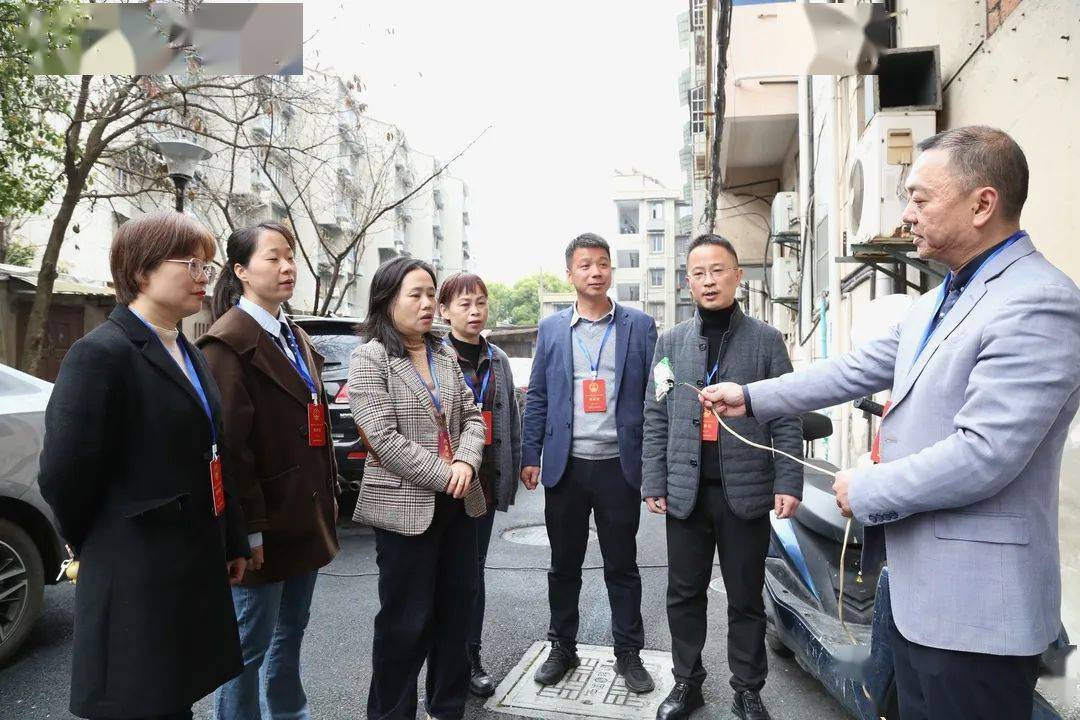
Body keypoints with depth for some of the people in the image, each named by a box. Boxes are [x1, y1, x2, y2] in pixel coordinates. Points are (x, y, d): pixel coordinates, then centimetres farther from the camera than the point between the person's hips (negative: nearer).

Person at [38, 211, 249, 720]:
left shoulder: (189, 354, 11)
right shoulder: (102, 353, -16)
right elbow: (64, 475, -16)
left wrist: (233, 541, 14)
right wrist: (98, 549, 0)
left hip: (196, 567, 7)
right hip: (139, 578, -7)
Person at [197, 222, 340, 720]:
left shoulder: (297, 338, 13)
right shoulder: (228, 341, -13)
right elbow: (229, 444, -19)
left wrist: (329, 494, 15)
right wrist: (249, 530, -20)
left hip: (306, 516, 8)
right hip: (265, 524, -8)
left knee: (291, 632, 21)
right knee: (249, 645, 6)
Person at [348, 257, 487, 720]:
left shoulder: (445, 355, 9)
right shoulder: (369, 359, -9)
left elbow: (472, 418, 9)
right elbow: (384, 439, -17)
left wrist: (466, 462, -11)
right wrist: (445, 477, -17)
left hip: (458, 503, 6)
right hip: (405, 507, -6)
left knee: (457, 608, 15)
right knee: (406, 621, 5)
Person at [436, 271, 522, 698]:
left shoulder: (498, 360, 10)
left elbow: (511, 421, 12)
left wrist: (511, 474, 10)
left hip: (486, 480, 5)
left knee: (474, 569, 13)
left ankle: (471, 658, 26)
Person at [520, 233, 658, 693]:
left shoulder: (640, 326, 2)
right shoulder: (551, 329, 6)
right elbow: (537, 398, 7)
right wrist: (530, 456, 1)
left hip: (619, 466, -1)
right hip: (566, 466, 2)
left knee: (622, 567, 10)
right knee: (564, 565, 13)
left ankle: (629, 654, 26)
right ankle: (562, 649, 30)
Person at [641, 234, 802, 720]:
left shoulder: (766, 339, 1)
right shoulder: (670, 342, 7)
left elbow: (786, 419, 0)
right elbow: (656, 418, 6)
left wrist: (788, 484, -7)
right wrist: (653, 483, 1)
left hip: (746, 491, -1)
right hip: (686, 491, 2)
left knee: (746, 598, 11)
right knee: (684, 594, 12)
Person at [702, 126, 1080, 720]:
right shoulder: (937, 302, 11)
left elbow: (983, 454, -26)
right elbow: (858, 369, 13)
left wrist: (866, 491, -14)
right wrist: (752, 398, 12)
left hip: (975, 604, -9)